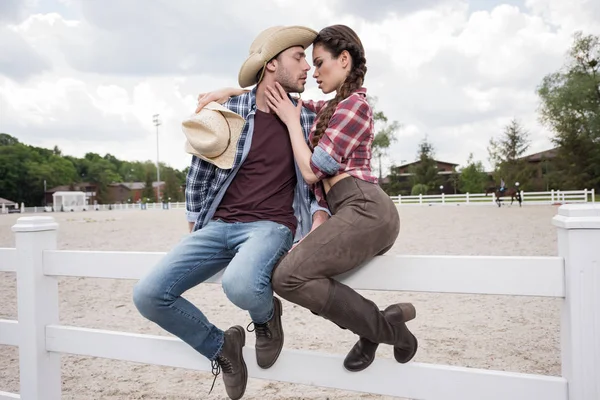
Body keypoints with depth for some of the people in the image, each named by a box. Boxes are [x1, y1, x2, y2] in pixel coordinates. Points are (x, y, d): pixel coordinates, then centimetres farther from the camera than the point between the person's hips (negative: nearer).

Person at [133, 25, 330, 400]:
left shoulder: (307, 121, 4)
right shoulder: (227, 111, 0)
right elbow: (199, 173, 12)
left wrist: (320, 214, -8)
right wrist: (195, 226, 12)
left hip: (271, 226, -2)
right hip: (218, 225, 2)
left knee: (240, 285, -36)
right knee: (148, 295, -14)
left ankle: (267, 316, 4)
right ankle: (220, 347, 10)